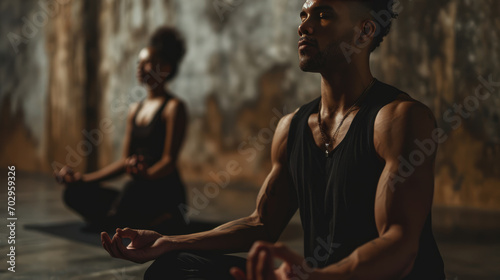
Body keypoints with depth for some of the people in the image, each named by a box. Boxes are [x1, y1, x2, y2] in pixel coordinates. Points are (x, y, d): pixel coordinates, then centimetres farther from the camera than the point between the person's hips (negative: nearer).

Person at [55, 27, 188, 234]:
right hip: (140, 190, 8)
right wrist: (84, 178, 9)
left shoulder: (173, 107, -4)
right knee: (75, 193, -9)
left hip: (166, 193, -8)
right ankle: (154, 220, -11)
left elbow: (169, 161, -13)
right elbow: (125, 161, 17)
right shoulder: (135, 110, 18)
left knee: (134, 188, -40)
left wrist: (146, 174, -34)